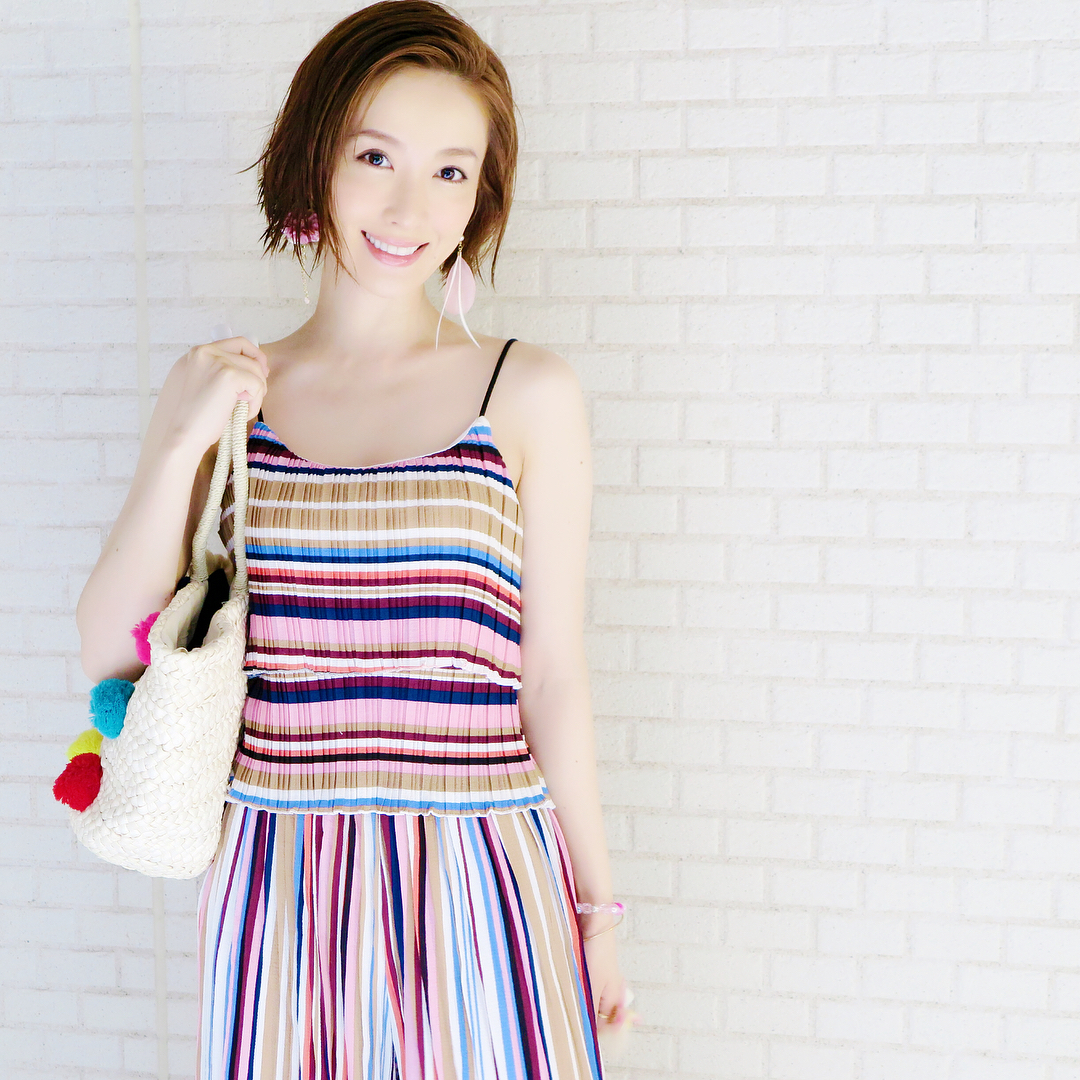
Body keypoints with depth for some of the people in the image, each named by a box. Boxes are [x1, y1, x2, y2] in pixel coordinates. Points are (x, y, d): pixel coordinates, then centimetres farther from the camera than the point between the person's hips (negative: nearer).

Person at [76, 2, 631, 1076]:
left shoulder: (529, 394, -4)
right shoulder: (219, 388, 2)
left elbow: (551, 675, 0)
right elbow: (110, 653, 1)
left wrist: (596, 906, 4)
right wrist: (184, 445, -10)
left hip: (479, 889, -1)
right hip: (278, 882, 2)